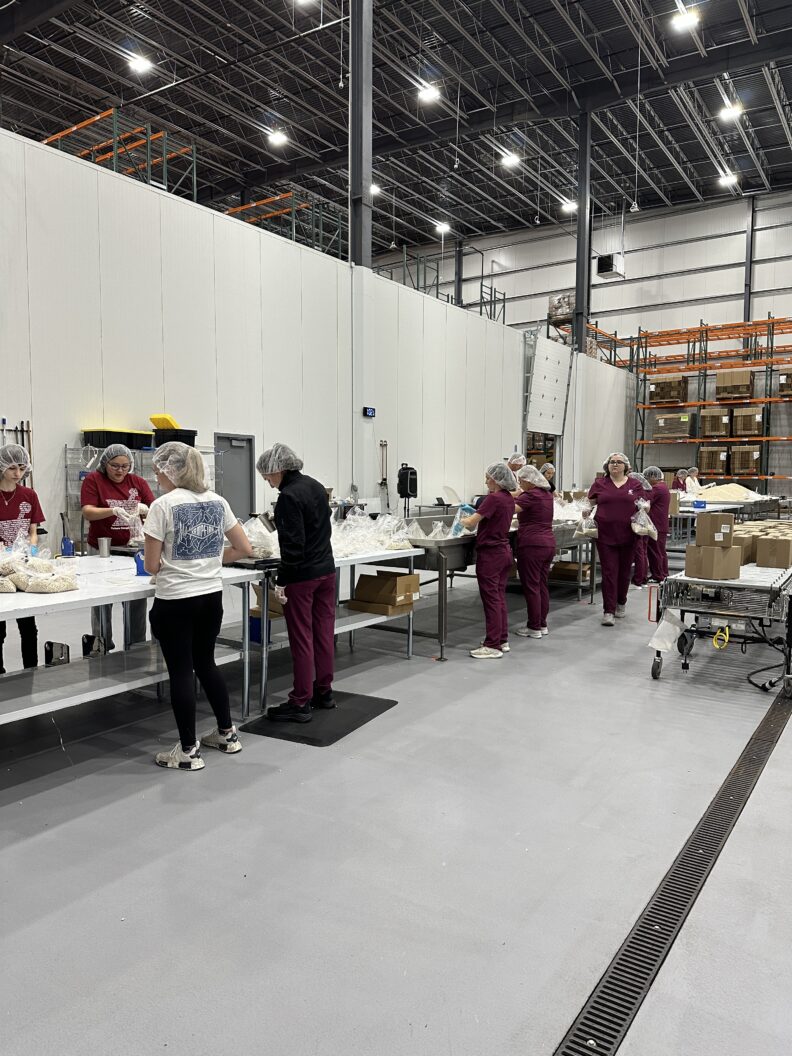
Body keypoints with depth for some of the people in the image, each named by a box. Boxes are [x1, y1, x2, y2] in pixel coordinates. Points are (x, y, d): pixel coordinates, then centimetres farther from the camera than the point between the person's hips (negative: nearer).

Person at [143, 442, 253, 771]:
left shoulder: (163, 505, -12)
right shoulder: (217, 501, 4)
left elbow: (152, 566, -10)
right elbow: (244, 549, 7)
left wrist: (168, 563, 11)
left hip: (175, 600, -6)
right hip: (211, 596, 6)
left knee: (181, 672, 5)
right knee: (205, 664, 21)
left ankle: (188, 751, 14)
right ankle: (227, 732, 31)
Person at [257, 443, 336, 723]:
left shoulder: (289, 497, -18)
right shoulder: (316, 486, 9)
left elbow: (292, 544, -20)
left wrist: (282, 581, -15)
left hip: (302, 576, -9)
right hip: (327, 570, 9)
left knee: (301, 638, -1)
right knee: (324, 632, 13)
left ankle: (301, 703, 7)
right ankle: (324, 691, 24)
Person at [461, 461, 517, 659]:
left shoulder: (494, 498, -18)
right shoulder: (509, 498, 9)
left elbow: (471, 522, -19)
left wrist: (463, 520, 0)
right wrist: (473, 517, 13)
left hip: (490, 553, -9)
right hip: (504, 551, 9)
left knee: (491, 599, -3)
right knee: (499, 598, 15)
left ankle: (493, 646, 2)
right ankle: (502, 640, 22)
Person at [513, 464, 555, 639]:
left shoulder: (530, 496, -14)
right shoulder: (547, 495, 12)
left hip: (531, 545, -9)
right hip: (548, 544, 9)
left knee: (531, 587, -1)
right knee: (542, 585, 14)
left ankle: (534, 627, 4)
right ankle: (543, 624, 20)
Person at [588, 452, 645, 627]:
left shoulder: (635, 485, 6)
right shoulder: (599, 484, 6)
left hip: (628, 536, 1)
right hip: (605, 535, -1)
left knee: (624, 571, 14)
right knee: (609, 572, -4)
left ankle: (621, 603, 35)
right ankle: (608, 611, -2)